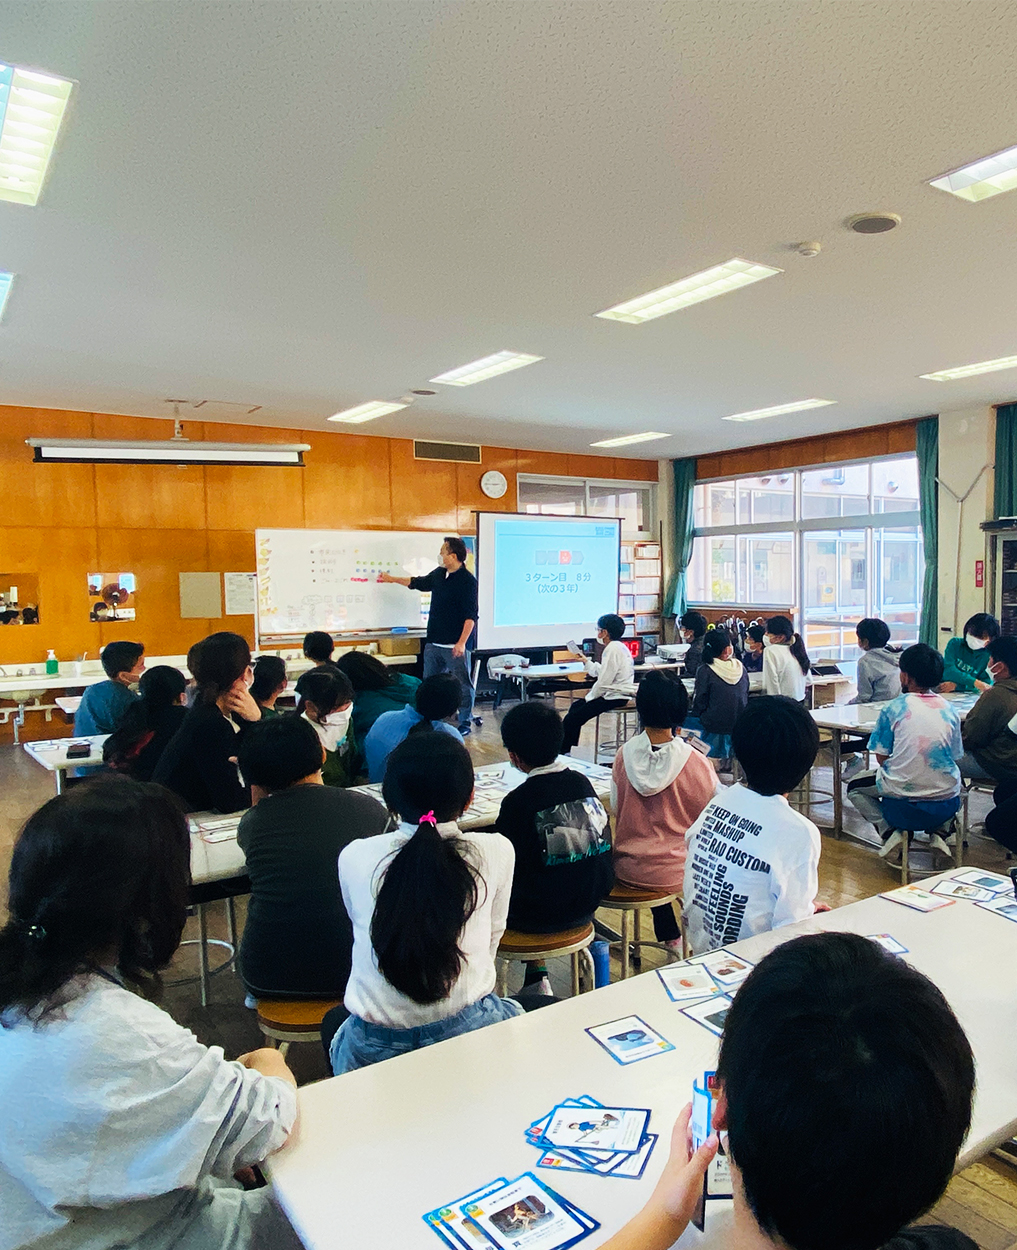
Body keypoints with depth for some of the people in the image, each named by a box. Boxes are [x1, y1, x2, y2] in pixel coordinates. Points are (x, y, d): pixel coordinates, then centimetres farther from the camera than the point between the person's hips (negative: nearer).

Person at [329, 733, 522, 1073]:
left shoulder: (354, 857, -6)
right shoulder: (496, 851, -8)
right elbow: (491, 938, 7)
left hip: (373, 1048, 1)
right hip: (465, 1032, 0)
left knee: (334, 1022, 35)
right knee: (515, 1010, 33)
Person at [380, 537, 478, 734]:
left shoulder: (467, 581, -14)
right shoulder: (438, 574, 9)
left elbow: (471, 615, -17)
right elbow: (418, 583, 29)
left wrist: (462, 643, -23)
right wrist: (391, 579, 36)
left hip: (455, 645, -8)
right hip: (433, 642, 8)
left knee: (463, 684, 2)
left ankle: (465, 723, 14)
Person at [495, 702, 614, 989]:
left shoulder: (518, 801, -18)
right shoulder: (582, 782, -1)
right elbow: (603, 842, 9)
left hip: (540, 915, -6)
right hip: (588, 906, 6)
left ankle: (536, 977, 21)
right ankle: (535, 971, 27)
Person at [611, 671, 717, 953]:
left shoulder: (624, 756, -9)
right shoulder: (695, 762, -18)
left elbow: (616, 809, 4)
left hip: (627, 869, 3)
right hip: (674, 872, -3)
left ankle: (670, 937, 45)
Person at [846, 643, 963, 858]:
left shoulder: (894, 708, -9)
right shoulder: (948, 709, 2)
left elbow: (881, 757, -5)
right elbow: (955, 757, 10)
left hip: (905, 791, -4)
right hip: (946, 794, 4)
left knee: (855, 787, 23)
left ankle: (889, 832, 0)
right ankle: (937, 832, 17)